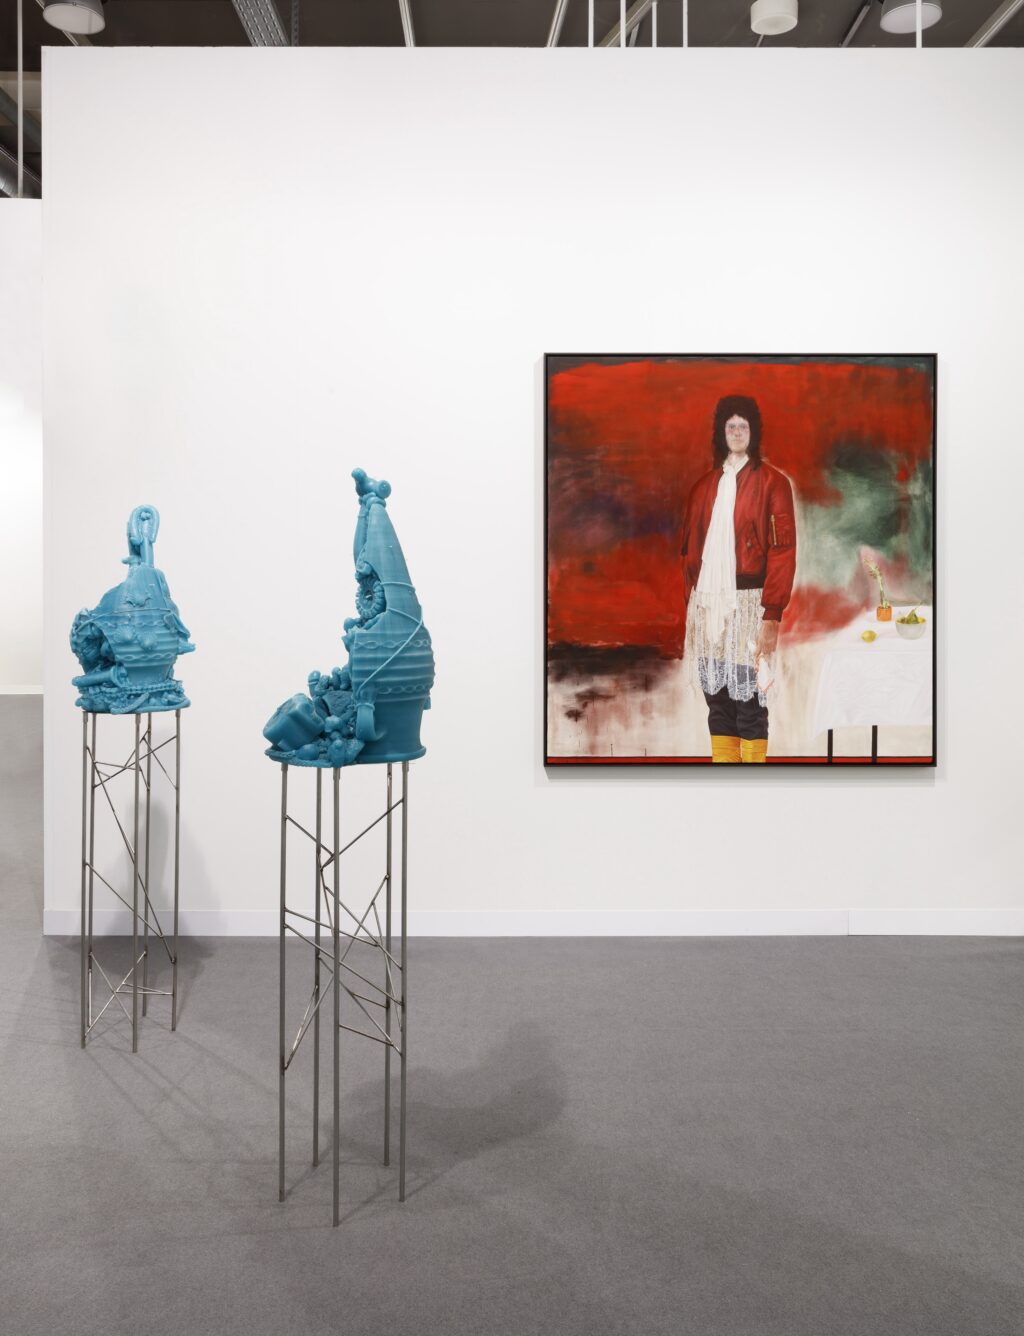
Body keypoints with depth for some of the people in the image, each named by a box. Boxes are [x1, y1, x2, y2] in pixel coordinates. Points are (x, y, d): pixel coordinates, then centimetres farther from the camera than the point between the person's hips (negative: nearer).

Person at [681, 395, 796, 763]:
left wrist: (772, 616, -13)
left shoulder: (772, 482, 0)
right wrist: (690, 604, 9)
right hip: (706, 604, 5)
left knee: (749, 702, -4)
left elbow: (783, 551, -6)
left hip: (746, 603, -5)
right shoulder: (705, 486, 15)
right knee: (717, 701, 8)